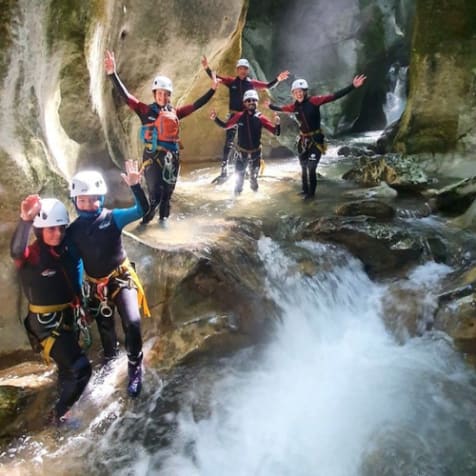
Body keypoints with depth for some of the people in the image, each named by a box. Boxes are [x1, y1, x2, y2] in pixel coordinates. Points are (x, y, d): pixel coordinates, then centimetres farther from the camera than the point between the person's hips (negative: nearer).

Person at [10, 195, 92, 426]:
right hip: (45, 323, -7)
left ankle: (63, 399, 53)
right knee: (80, 368, -13)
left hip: (67, 318, 7)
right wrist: (25, 220, -60)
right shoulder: (31, 256, -20)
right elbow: (16, 251, -44)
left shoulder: (67, 251, -1)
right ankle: (59, 414, 8)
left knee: (68, 365, 26)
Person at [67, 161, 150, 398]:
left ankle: (135, 368, 4)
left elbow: (142, 210, -25)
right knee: (105, 329, 18)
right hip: (95, 286, 3)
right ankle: (110, 360, 48)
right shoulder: (73, 230, -7)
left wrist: (135, 186, -40)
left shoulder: (113, 217, -13)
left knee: (132, 323, -19)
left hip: (121, 279, -3)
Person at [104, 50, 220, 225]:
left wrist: (212, 89, 10)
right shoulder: (146, 110, -2)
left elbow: (196, 105, 12)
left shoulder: (175, 112, 7)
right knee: (155, 190, -8)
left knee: (168, 189, 13)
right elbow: (125, 96, -9)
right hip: (152, 154, -3)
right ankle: (148, 213, 15)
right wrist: (113, 74, -19)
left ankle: (163, 215, 30)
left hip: (171, 154, 4)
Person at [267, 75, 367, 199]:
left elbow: (334, 96, -23)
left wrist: (353, 86, -31)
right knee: (304, 167, 16)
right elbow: (281, 108, 19)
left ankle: (311, 192, 14)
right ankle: (305, 190, 35)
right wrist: (270, 106, 32)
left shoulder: (313, 101, -17)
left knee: (311, 168, -6)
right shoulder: (294, 106, -2)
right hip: (303, 140, 5)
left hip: (315, 139, -5)